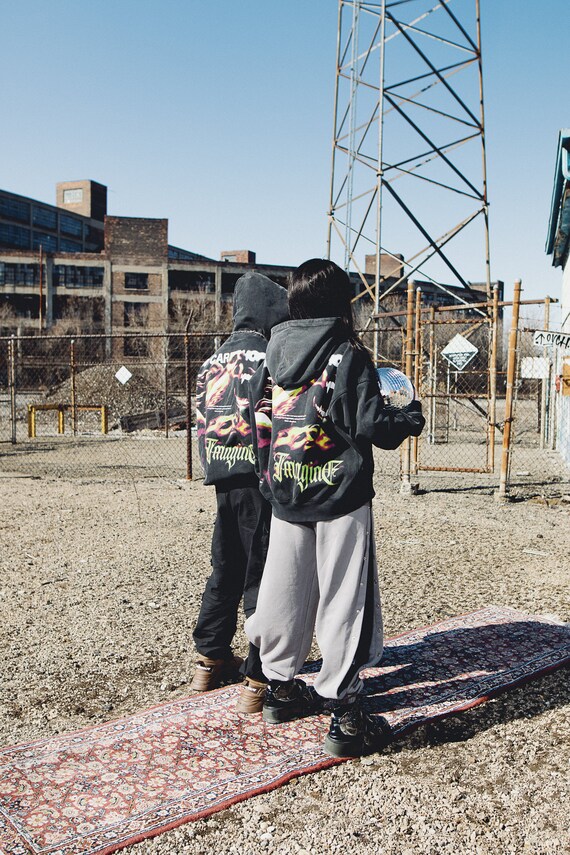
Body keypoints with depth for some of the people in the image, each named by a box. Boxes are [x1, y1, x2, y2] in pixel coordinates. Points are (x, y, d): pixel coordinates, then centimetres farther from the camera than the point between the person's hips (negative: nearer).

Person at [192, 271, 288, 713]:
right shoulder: (266, 360, -12)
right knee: (263, 578, 0)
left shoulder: (212, 363, 11)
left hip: (223, 481, 8)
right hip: (260, 481, -8)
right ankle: (258, 681, 6)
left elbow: (203, 422, 13)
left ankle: (210, 663, 33)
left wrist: (218, 469, 18)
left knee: (226, 571, 20)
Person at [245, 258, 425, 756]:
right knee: (344, 604, 1)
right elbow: (372, 426, -14)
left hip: (287, 500, 6)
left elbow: (258, 420, 9)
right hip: (340, 499, -6)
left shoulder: (274, 355, 6)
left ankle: (282, 688, 32)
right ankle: (346, 717, 8)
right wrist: (411, 418, 5)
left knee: (285, 595, 16)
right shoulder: (348, 356, -11)